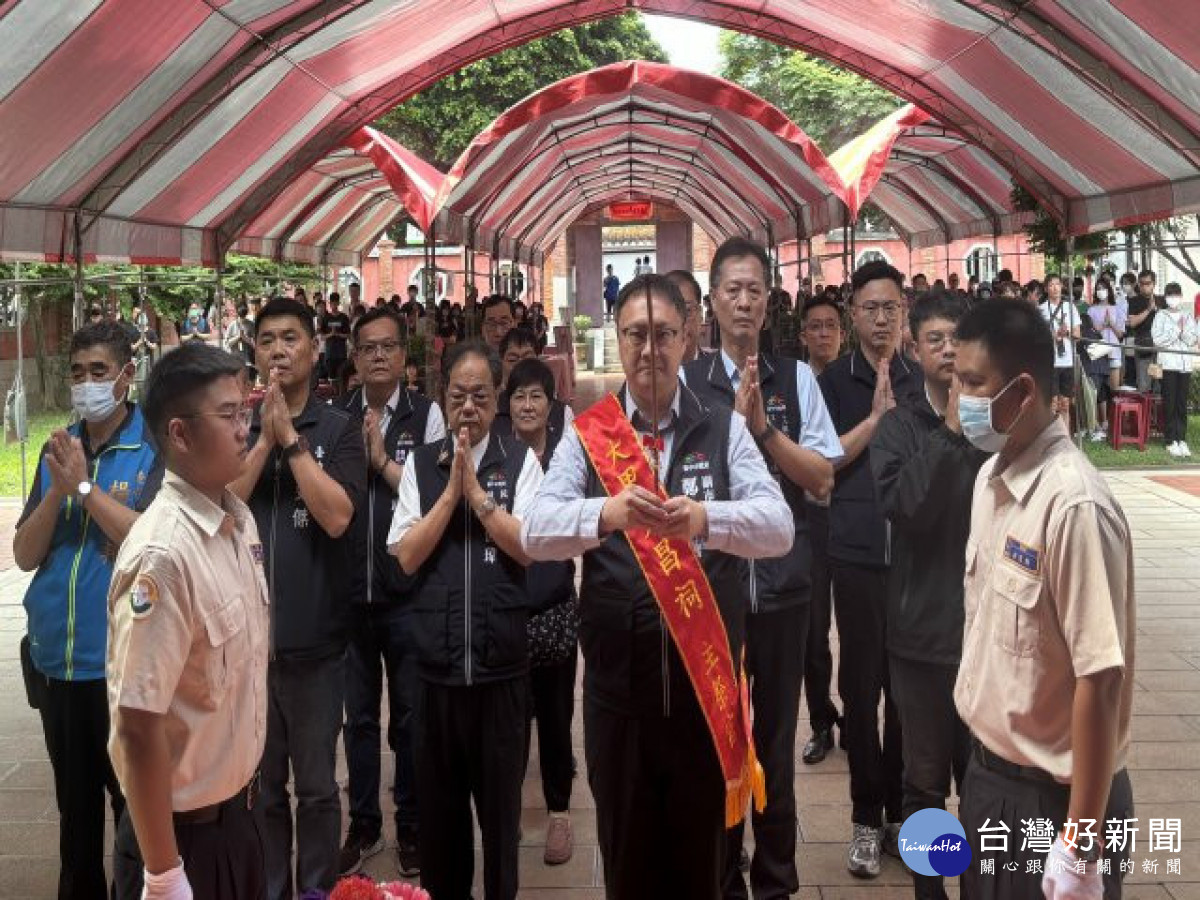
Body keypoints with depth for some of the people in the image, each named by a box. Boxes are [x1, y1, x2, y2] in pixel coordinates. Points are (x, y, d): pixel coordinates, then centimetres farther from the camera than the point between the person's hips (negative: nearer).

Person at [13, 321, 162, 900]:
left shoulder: (157, 448, -8)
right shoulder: (58, 450, 8)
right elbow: (24, 555, 4)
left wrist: (84, 485, -18)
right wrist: (57, 489, -12)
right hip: (55, 658, 5)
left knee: (135, 802, 9)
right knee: (74, 803, 19)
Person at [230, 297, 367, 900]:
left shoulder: (338, 429, -3)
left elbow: (337, 517, -15)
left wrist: (291, 439, -14)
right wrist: (264, 440, -13)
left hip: (314, 636, -2)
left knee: (316, 786, 10)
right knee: (259, 783, 15)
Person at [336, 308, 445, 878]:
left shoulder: (426, 415, -5)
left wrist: (383, 458, -12)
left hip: (407, 593, -2)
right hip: (348, 592, 2)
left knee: (410, 716, 10)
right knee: (359, 716, 14)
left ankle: (411, 829, 25)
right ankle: (363, 826, 28)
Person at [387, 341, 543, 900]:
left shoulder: (520, 461, -1)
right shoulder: (420, 465, 4)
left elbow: (526, 548, -8)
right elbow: (407, 557, -2)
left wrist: (476, 491, -13)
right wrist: (451, 491, -9)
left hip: (501, 659, -1)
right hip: (436, 658, 2)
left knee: (500, 793, 11)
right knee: (437, 796, 13)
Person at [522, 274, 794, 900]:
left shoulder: (725, 429, 1)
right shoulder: (585, 435, 2)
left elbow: (779, 526, -11)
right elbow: (535, 533, -10)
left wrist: (704, 517, -31)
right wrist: (608, 511, -30)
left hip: (708, 682, 0)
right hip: (617, 683, 0)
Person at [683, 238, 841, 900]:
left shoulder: (797, 377, 0)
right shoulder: (688, 381, -3)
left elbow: (822, 478, -4)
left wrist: (763, 424, -15)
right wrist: (737, 418, -17)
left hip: (783, 582, 1)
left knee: (777, 734, 12)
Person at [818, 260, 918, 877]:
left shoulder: (921, 380, 8)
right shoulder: (833, 380, 2)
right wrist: (875, 416, -14)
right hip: (855, 552, -2)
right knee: (861, 684, 3)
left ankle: (901, 810, 20)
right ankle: (866, 819, 15)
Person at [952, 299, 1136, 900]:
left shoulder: (1074, 506, -24)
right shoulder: (991, 476, 1)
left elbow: (1100, 682, -22)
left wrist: (1080, 846, -18)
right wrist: (983, 761, 12)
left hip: (1052, 798, -7)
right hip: (987, 772, 7)